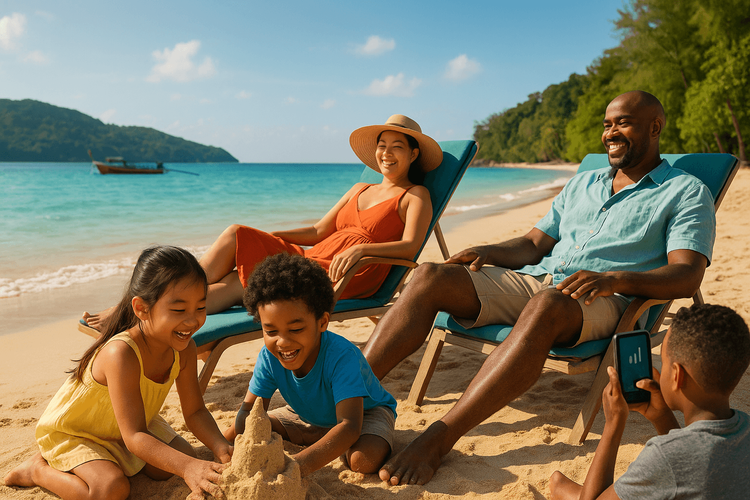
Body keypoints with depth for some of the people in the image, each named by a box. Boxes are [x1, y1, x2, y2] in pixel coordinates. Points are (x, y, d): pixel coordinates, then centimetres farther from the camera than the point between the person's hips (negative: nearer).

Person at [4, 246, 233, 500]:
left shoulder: (184, 349, -19)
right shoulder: (121, 354, -40)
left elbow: (194, 412, -12)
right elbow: (134, 436, -41)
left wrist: (221, 447, -31)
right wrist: (188, 467, -53)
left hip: (125, 424, 7)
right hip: (69, 431, -6)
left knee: (184, 456, -4)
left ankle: (111, 456, 17)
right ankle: (38, 469, 2)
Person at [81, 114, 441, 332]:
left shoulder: (415, 196, 4)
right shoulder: (361, 190, 25)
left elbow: (410, 246, -13)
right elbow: (319, 230, 21)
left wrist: (361, 248, -29)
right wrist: (263, 237, 12)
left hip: (347, 277, -7)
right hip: (311, 256, 7)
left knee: (238, 283, -19)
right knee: (235, 235, -13)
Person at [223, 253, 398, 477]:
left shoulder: (341, 357, -41)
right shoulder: (269, 357, -24)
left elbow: (349, 426, -48)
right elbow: (249, 410, -19)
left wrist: (301, 464, -62)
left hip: (365, 413, -5)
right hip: (309, 416, 5)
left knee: (364, 460, -37)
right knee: (230, 436, -4)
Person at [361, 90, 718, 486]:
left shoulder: (687, 193, 9)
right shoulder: (582, 184, 27)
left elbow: (687, 276, -6)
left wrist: (614, 280, -25)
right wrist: (489, 252, -1)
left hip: (603, 300, -5)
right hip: (534, 279, 6)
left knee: (546, 305, -42)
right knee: (431, 276, -17)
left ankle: (439, 438, -42)